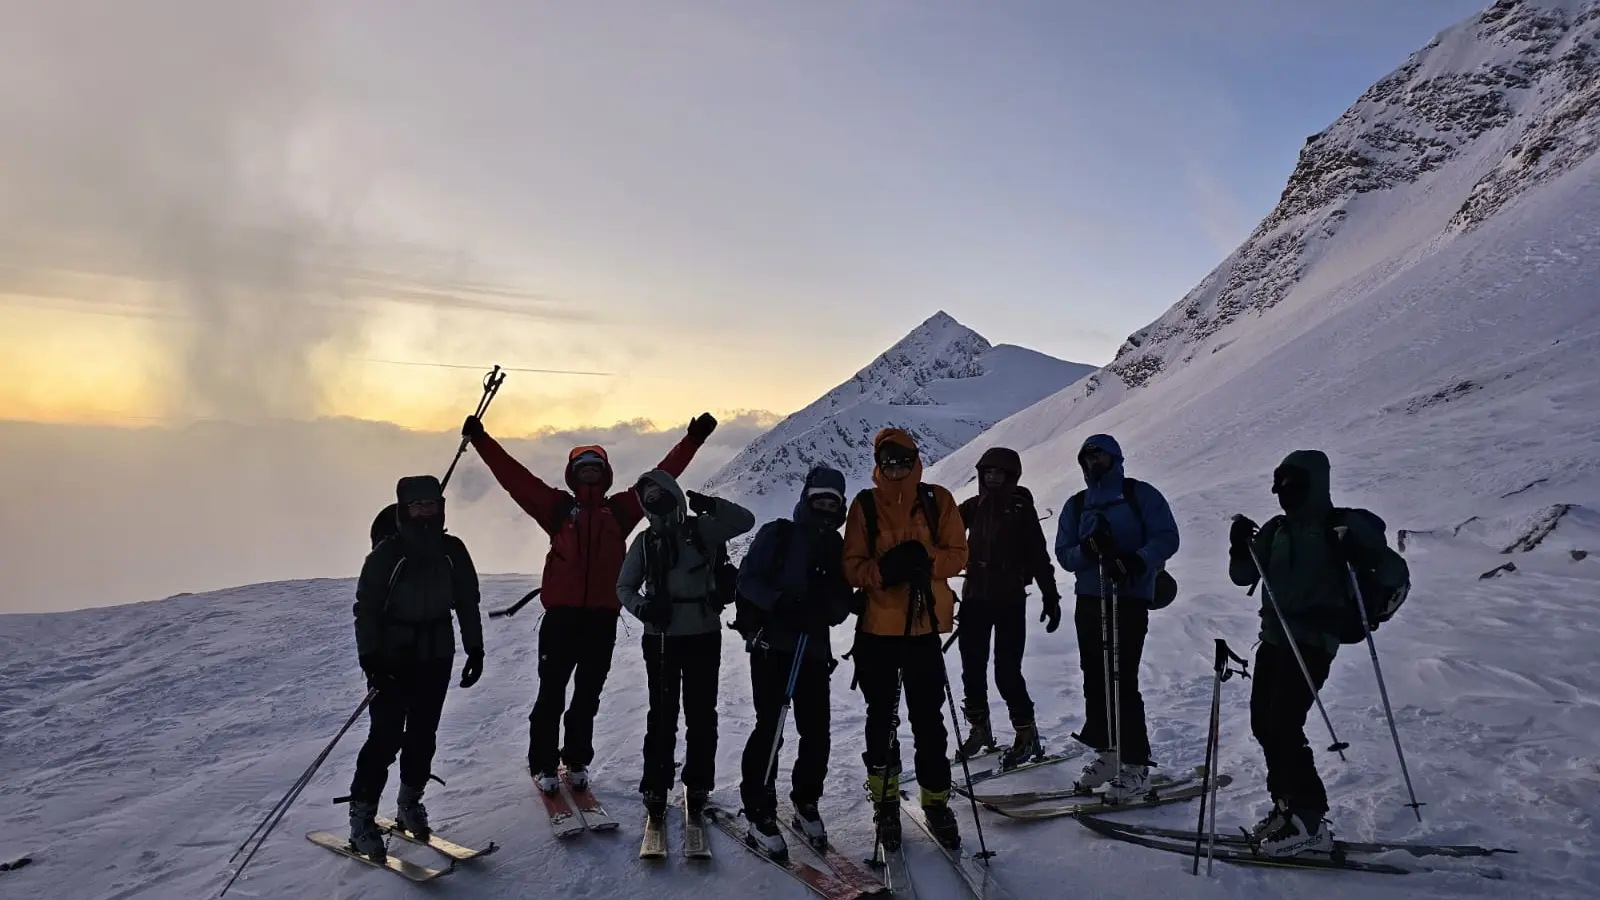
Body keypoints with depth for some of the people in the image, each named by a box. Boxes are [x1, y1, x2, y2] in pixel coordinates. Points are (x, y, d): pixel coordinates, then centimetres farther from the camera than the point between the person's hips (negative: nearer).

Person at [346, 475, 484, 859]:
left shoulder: (452, 550, 2)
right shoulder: (387, 553, -9)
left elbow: (467, 602, 10)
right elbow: (366, 608, -8)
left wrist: (475, 649, 7)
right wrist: (369, 658, -14)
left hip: (437, 657, 4)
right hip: (393, 658, -4)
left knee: (423, 734, 9)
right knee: (386, 736, -7)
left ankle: (410, 804, 26)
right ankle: (361, 817, 4)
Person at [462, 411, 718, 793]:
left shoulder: (619, 509, 10)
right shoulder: (559, 507, 6)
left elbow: (662, 476, 10)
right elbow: (515, 477, 1)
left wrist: (693, 439, 8)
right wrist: (481, 440, -5)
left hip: (603, 615, 2)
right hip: (561, 613, -2)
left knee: (588, 694, 12)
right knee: (551, 692, 3)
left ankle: (577, 761, 26)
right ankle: (543, 764, 16)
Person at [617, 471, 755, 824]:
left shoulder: (702, 529, 3)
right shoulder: (645, 541, 7)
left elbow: (746, 520, -3)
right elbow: (624, 587, 11)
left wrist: (712, 505, -15)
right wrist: (643, 607, -9)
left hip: (704, 636, 0)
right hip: (661, 638, 0)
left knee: (701, 713, 6)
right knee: (662, 715, 2)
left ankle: (698, 785, 19)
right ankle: (655, 789, 12)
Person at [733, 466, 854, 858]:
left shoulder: (837, 547, 12)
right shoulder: (777, 533, 0)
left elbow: (843, 602, 8)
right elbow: (747, 580, -6)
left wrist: (828, 608, -14)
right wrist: (780, 602, -21)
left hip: (814, 649, 4)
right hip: (772, 645, -4)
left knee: (816, 732, 3)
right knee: (769, 727, -6)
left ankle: (806, 802, 25)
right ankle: (759, 813, 6)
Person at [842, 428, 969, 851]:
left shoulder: (937, 500, 2)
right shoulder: (864, 505, 1)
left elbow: (958, 554, -1)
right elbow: (852, 566, -2)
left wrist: (925, 559, -20)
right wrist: (883, 571, -22)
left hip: (924, 626, 0)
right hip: (877, 628, 0)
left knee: (928, 720, 5)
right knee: (882, 718, 11)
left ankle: (936, 801, 20)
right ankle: (885, 800, 27)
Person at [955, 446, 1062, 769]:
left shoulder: (1021, 508, -2)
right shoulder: (973, 507, 8)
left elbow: (1039, 555, 0)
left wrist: (1050, 596, -2)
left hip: (1010, 600, -4)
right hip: (975, 597, 4)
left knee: (1007, 671, -6)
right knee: (972, 667, 8)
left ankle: (1027, 734, 9)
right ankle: (980, 727, 25)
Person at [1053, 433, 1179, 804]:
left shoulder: (1140, 494, 2)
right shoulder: (1076, 506, 15)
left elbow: (1166, 538, -7)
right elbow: (1064, 555, 8)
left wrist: (1137, 561, -24)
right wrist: (1087, 549, -14)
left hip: (1130, 599, -5)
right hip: (1089, 600, 5)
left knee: (1123, 680, -10)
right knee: (1094, 679, 6)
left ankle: (1136, 765, -3)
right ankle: (1105, 753, 19)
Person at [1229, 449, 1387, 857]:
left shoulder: (1338, 526, -4)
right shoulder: (1276, 529, 12)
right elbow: (1244, 577, 9)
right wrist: (1240, 548, -10)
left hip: (1312, 641, -7)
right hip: (1275, 637, 7)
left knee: (1283, 726, -14)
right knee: (1263, 723, 9)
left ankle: (1308, 819, -5)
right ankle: (1287, 807, 20)